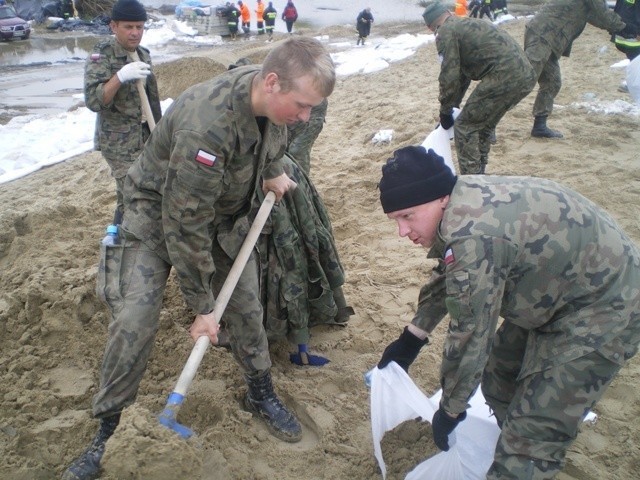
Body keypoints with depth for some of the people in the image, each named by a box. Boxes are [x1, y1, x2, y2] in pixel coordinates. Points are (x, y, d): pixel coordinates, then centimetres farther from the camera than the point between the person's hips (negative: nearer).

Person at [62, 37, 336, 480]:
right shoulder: (206, 126, -40)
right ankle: (105, 431, 11)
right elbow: (185, 225, -33)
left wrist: (272, 172, -1)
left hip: (222, 213, 6)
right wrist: (202, 306, -24)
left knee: (246, 306, 7)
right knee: (134, 322, -11)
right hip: (158, 214, -6)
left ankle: (262, 394, 30)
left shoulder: (272, 98, -16)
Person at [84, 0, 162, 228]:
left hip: (146, 137, 7)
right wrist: (120, 76, -37)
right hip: (118, 141, -7)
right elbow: (93, 101, -25)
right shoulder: (101, 55, -14)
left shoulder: (143, 54, 7)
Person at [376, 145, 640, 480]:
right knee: (499, 378, 22)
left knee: (531, 440, -10)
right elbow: (446, 276, 12)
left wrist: (450, 410, -7)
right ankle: (514, 449, 45)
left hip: (602, 308, -9)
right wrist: (412, 338, 20)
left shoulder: (472, 237, -34)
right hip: (561, 291, 10)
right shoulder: (464, 198, -5)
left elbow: (470, 336, -24)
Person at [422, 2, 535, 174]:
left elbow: (449, 76, -4)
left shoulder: (445, 32, 2)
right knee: (484, 124, 24)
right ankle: (478, 174, 33)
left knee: (465, 127, 3)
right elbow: (463, 73, 36)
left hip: (504, 77, -9)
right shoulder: (467, 24, 31)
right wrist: (454, 105, 39)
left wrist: (445, 111, 8)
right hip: (525, 76, 9)